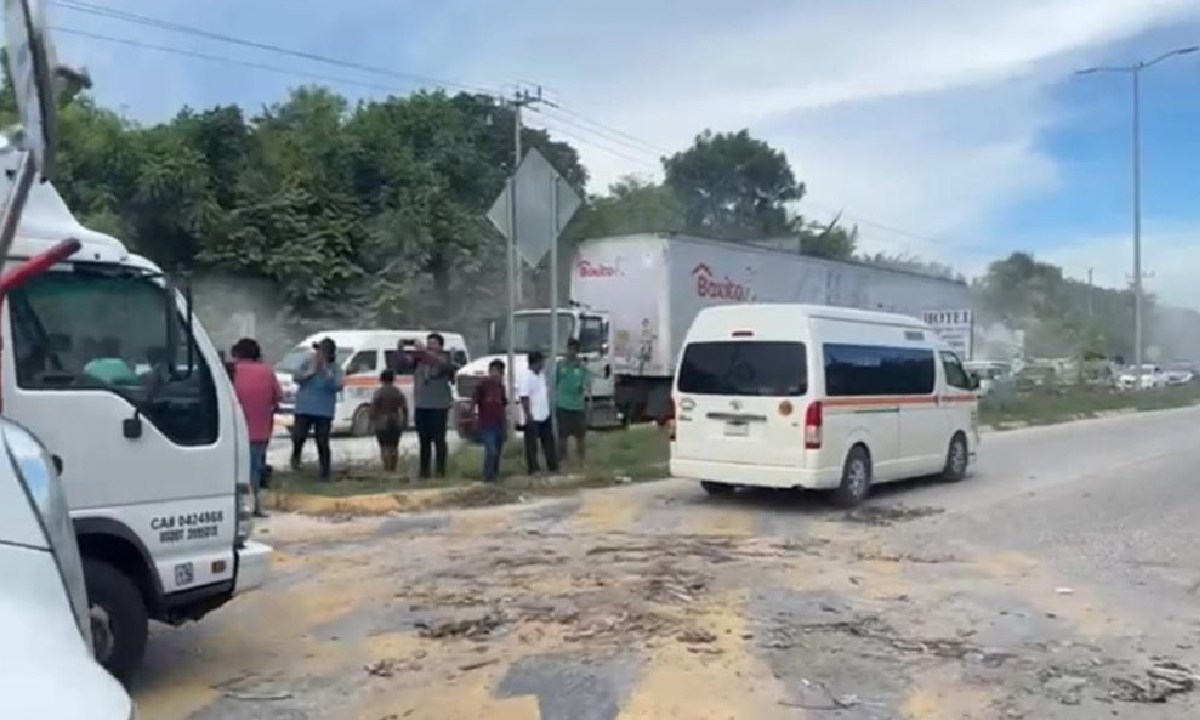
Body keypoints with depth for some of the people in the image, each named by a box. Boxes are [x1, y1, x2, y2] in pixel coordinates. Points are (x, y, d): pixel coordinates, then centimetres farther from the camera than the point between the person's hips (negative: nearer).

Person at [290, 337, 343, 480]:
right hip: (304, 408, 1)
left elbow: (338, 385, -13)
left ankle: (325, 472, 8)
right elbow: (297, 378, -3)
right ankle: (296, 456, 26)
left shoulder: (335, 368, 1)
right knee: (298, 436, -8)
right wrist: (310, 371, -17)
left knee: (322, 442, -2)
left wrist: (327, 373, -22)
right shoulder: (308, 363, 6)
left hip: (324, 411, -1)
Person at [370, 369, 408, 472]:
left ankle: (387, 470, -12)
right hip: (396, 422, 4)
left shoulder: (379, 392, -7)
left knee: (385, 447, -5)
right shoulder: (398, 392, 6)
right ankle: (393, 470, 13)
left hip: (382, 422, -4)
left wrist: (372, 421, -4)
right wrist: (405, 422, 10)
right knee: (394, 447, 11)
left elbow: (373, 407, -12)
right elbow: (405, 408, 4)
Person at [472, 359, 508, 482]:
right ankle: (487, 477, -6)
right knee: (491, 451, -15)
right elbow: (473, 402, -4)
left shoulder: (501, 387, 11)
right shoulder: (482, 385, -5)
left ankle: (495, 475, 23)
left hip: (499, 425, 6)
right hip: (486, 425, -6)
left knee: (497, 452, 12)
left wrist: (506, 425, 16)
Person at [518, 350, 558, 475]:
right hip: (533, 417, -9)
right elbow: (524, 397, -21)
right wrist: (528, 414, -23)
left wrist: (548, 410, 18)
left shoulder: (541, 375, 11)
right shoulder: (526, 377, -17)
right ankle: (533, 469, 10)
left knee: (549, 442, 14)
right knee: (532, 444, 3)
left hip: (544, 416, 9)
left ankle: (553, 466, 22)